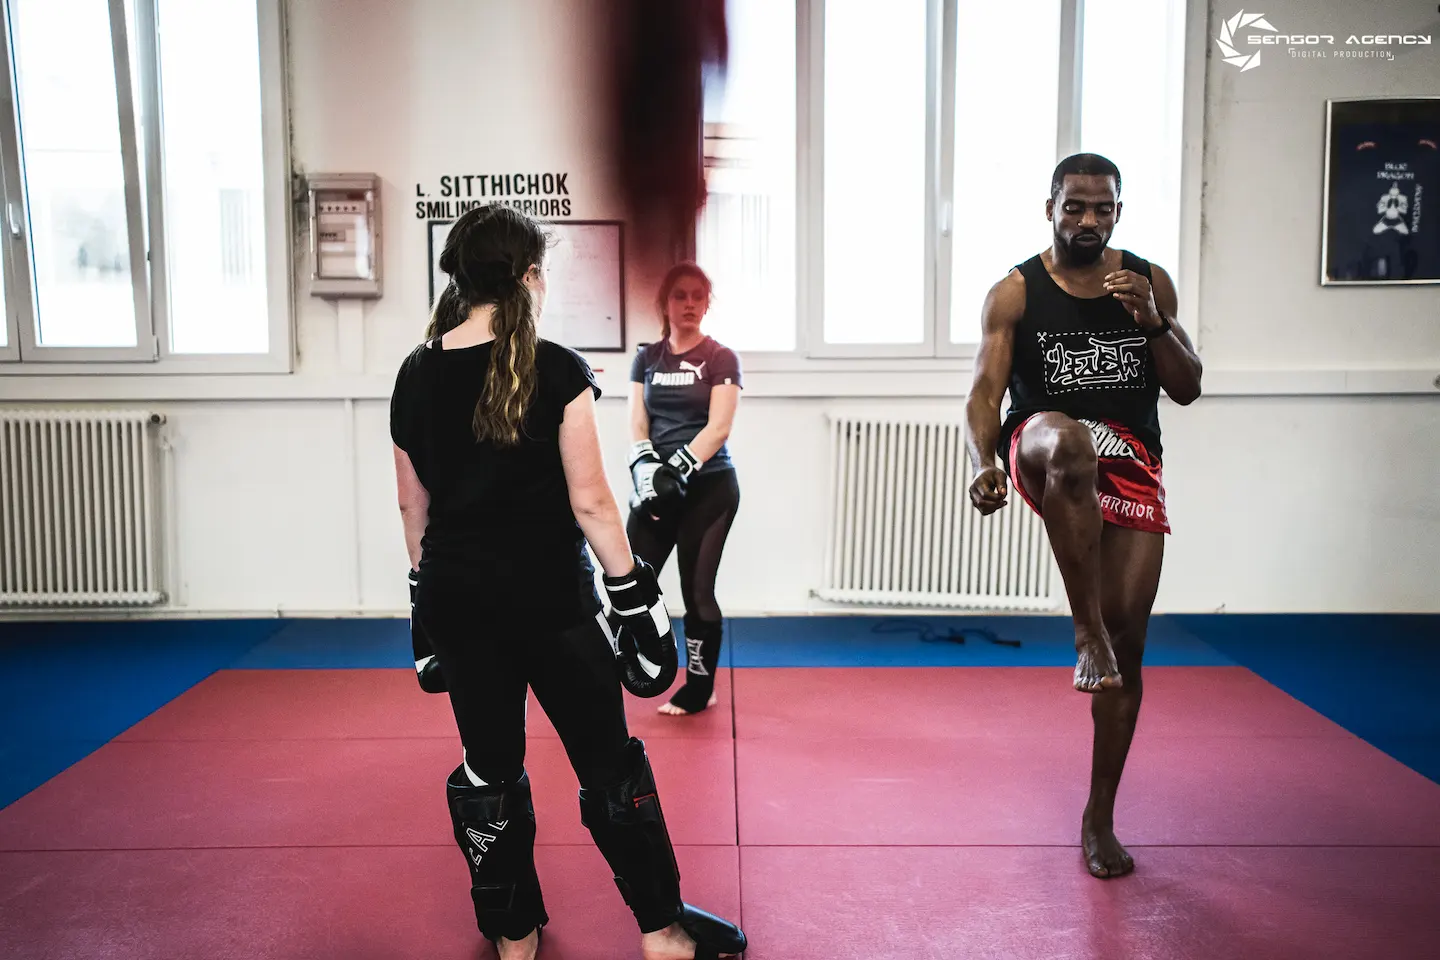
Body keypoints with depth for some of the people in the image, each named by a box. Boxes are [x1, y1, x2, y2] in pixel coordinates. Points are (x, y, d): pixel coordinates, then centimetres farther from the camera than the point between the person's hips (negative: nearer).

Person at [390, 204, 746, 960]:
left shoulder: (416, 375, 2)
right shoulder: (555, 370, -12)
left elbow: (412, 503, 8)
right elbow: (590, 500, -12)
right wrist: (633, 590, -3)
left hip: (456, 595, 5)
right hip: (548, 594, -4)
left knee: (488, 769, 17)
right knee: (608, 764, 9)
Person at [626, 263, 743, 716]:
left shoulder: (721, 358, -2)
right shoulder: (647, 357, 9)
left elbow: (719, 428, -12)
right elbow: (637, 424, 3)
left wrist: (679, 467, -24)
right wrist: (645, 467, -17)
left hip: (709, 487, -3)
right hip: (657, 487, 3)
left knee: (697, 590, 2)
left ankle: (699, 690, 18)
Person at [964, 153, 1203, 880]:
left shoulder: (1150, 282, 9)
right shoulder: (1015, 292, 1)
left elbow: (1187, 390, 7)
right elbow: (985, 391, -7)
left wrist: (1154, 323, -10)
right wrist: (983, 462, -26)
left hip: (1131, 459, 3)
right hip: (1045, 445, -3)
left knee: (1128, 637, 0)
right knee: (1070, 443, -43)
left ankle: (1100, 816, 14)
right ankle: (1086, 631, -35)